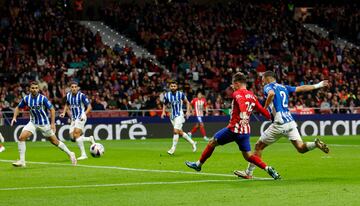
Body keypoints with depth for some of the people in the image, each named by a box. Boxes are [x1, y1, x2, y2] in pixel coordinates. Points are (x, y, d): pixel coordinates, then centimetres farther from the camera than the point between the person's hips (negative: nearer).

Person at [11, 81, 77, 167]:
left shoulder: (43, 98, -18)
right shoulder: (26, 98, -6)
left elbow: (52, 109, -14)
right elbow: (18, 107, 10)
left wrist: (52, 123, -19)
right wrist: (14, 117, -5)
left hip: (44, 124, -3)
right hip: (33, 123, 3)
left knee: (55, 141, 4)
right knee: (21, 137, -16)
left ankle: (70, 154, 25)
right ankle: (22, 161, -10)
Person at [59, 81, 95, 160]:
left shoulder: (81, 96, -13)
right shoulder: (68, 95, 6)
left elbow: (89, 107, -11)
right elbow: (67, 105, 25)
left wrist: (84, 114, -26)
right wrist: (64, 113, 9)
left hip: (81, 117, -7)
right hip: (73, 118, 7)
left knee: (76, 135, -20)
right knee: (73, 137, -2)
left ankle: (83, 154, -13)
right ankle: (90, 139, 21)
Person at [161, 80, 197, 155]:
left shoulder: (181, 94, -8)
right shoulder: (167, 95, 0)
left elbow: (187, 102, 5)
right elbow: (165, 104, 14)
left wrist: (188, 111, -5)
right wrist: (163, 112, -1)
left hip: (179, 115, -4)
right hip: (172, 116, 4)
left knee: (176, 131, -18)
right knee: (180, 132, 10)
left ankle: (173, 148, -10)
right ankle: (192, 142, 29)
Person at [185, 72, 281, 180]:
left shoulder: (238, 93, -8)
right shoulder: (252, 95, 13)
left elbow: (242, 102, -30)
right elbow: (262, 110, 12)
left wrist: (243, 115, -48)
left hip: (234, 128, -6)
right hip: (245, 131, 6)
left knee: (212, 142, 12)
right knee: (248, 156, 9)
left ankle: (198, 164, 22)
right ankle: (268, 168, -10)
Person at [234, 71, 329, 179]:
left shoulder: (268, 87, 0)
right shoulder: (284, 87, 20)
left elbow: (271, 94, -24)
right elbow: (302, 88, 27)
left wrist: (265, 107, -11)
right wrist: (317, 86, 40)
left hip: (280, 124, -6)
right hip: (290, 122, 6)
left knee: (258, 146, 6)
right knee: (301, 148, 0)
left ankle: (248, 173, 10)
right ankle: (316, 144, -29)